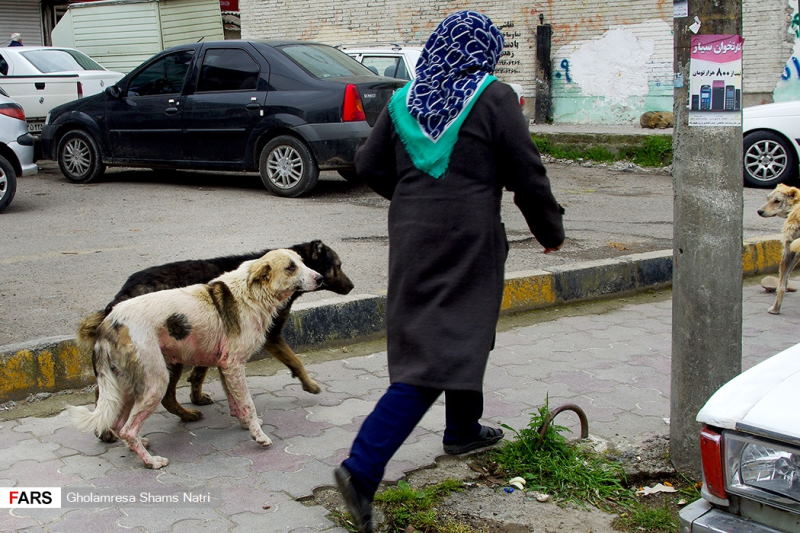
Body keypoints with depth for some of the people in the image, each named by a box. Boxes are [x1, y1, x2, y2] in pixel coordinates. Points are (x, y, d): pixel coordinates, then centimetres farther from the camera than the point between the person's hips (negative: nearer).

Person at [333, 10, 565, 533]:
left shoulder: (404, 99, 8)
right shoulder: (494, 98, -7)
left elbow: (370, 165, 13)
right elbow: (527, 174, -6)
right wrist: (550, 230, 9)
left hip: (412, 235, 7)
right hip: (467, 240, -7)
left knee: (452, 333, 25)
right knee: (440, 352, -5)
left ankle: (463, 429, 43)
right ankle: (362, 468, -12)